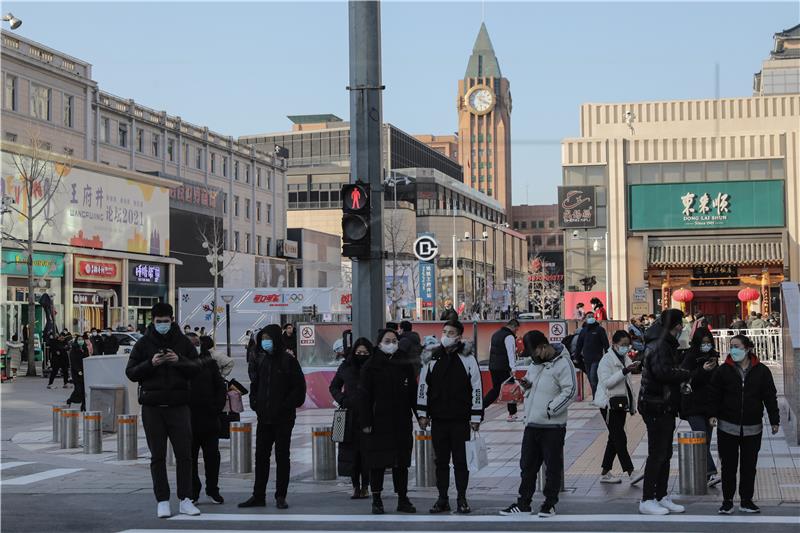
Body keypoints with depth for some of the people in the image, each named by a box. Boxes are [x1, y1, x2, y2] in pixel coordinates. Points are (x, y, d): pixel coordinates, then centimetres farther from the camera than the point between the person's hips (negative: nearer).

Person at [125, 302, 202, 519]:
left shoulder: (183, 342, 6)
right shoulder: (143, 344, 4)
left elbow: (196, 368, 3)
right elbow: (130, 372, 1)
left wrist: (179, 361, -15)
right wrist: (150, 364, -16)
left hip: (179, 405, 1)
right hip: (152, 407, 0)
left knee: (184, 454, 0)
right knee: (158, 456, 4)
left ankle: (185, 500, 7)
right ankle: (162, 501, 10)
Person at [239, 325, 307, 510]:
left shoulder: (288, 360, -6)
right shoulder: (260, 359, 9)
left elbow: (299, 387, -8)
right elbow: (255, 383, 18)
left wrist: (287, 406, -13)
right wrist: (255, 403, 4)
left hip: (283, 418, -5)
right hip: (264, 417, 5)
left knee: (282, 456, 2)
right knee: (261, 455, 7)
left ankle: (281, 496, 8)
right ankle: (258, 496, 12)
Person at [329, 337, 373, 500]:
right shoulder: (346, 367, 6)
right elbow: (333, 387, 16)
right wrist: (341, 400, 1)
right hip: (350, 417, 2)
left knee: (367, 451, -1)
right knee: (351, 450, 1)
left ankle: (365, 486, 8)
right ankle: (355, 486, 9)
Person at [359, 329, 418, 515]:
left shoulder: (405, 366, 8)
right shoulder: (370, 366, -1)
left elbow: (413, 393, 9)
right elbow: (364, 396, -4)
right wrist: (365, 421, -10)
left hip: (401, 422, 3)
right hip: (378, 422, -3)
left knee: (401, 461, 6)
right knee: (377, 461, 1)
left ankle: (403, 499, 14)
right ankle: (377, 500, 9)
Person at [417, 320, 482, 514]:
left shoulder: (468, 359, -1)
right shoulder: (432, 359, 7)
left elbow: (476, 389, -1)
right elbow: (423, 387, 10)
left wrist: (475, 417, -4)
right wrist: (422, 414, 5)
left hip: (460, 420, -3)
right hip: (438, 419, 3)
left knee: (461, 461, 2)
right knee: (441, 461, 7)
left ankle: (461, 499, 10)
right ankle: (442, 499, 14)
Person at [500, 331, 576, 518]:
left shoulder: (562, 363, -12)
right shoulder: (535, 363, 13)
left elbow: (570, 391, -17)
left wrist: (550, 410, -18)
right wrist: (525, 385, 3)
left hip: (553, 426, -8)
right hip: (531, 424, 8)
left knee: (553, 466, 3)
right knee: (527, 465, 12)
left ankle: (550, 504, 13)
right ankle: (523, 502, 21)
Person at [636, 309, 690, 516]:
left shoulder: (666, 344, 16)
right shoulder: (660, 346, -17)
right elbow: (663, 372, -32)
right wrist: (687, 374, -19)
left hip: (664, 407, 10)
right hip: (657, 407, -10)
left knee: (664, 454, 15)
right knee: (657, 454, -6)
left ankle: (662, 497, 22)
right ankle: (647, 500, 0)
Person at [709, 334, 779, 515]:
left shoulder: (761, 371, 2)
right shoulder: (723, 370, 2)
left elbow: (770, 397, 5)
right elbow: (714, 395, 2)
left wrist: (774, 420, 2)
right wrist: (713, 414, -10)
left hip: (752, 429, 1)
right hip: (727, 427, 0)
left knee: (749, 466, 7)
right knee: (728, 466, 4)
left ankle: (746, 501, 18)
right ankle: (727, 501, 12)